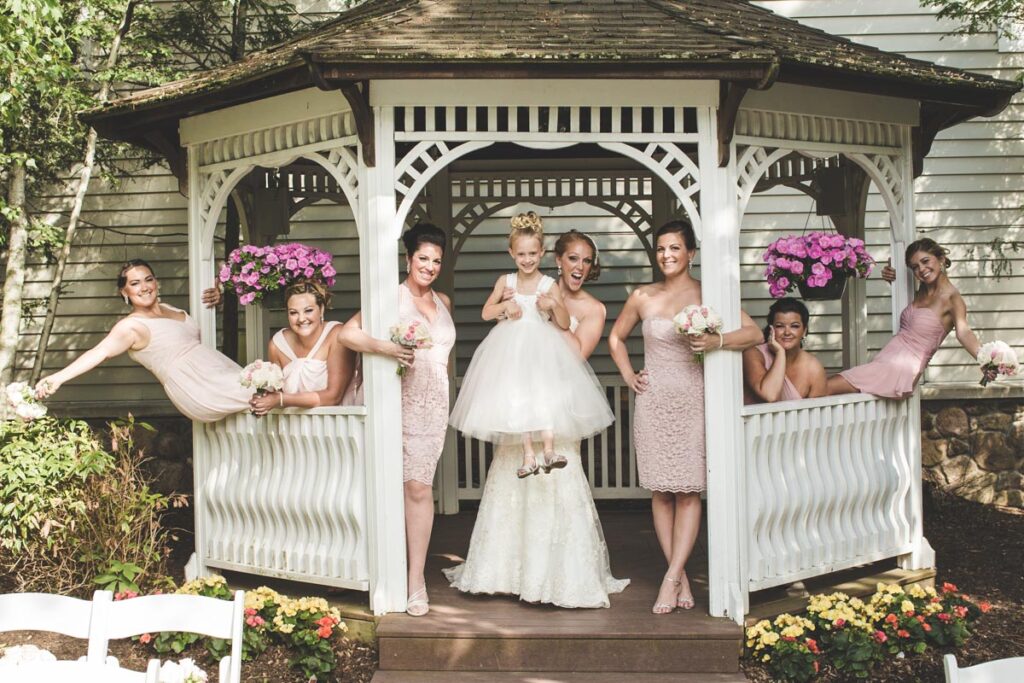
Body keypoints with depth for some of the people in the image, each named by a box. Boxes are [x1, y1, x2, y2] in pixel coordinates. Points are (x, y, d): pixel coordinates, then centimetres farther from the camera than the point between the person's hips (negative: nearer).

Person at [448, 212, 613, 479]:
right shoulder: (505, 281, 6)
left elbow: (565, 324, 1)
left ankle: (549, 450, -17)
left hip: (542, 346, -2)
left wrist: (554, 304, -17)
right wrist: (505, 305, -11)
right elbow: (486, 313, 7)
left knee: (544, 394, -16)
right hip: (511, 347, 2)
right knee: (516, 398, -2)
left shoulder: (549, 285, 0)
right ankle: (528, 455, 1)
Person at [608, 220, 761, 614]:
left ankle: (671, 578, 1)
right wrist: (628, 375, 10)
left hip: (692, 399, -2)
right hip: (653, 400, 2)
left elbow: (753, 333, -7)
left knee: (688, 490, -4)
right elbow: (616, 337, 23)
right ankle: (681, 579, 11)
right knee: (660, 492, 3)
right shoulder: (642, 297, 7)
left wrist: (717, 341, -23)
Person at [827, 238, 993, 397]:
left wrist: (983, 359, -46)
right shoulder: (922, 291, 14)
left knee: (826, 387, -17)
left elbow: (963, 332, -27)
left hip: (901, 370, -8)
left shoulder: (952, 299, -9)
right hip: (885, 360, 8)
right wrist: (894, 278, 17)